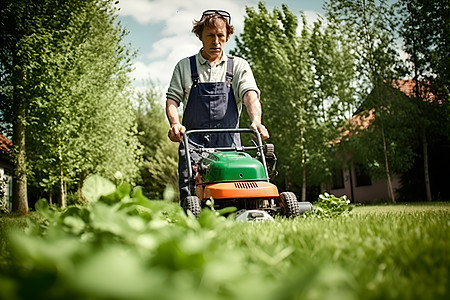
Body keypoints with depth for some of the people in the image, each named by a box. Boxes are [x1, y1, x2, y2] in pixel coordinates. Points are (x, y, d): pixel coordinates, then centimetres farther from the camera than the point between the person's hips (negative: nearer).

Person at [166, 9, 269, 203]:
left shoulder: (238, 66, 12)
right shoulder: (184, 67, 14)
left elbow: (250, 94, -4)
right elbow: (172, 98, 9)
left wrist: (255, 121, -24)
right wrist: (175, 124, -12)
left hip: (228, 144, 0)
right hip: (193, 142, 0)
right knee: (190, 198, -12)